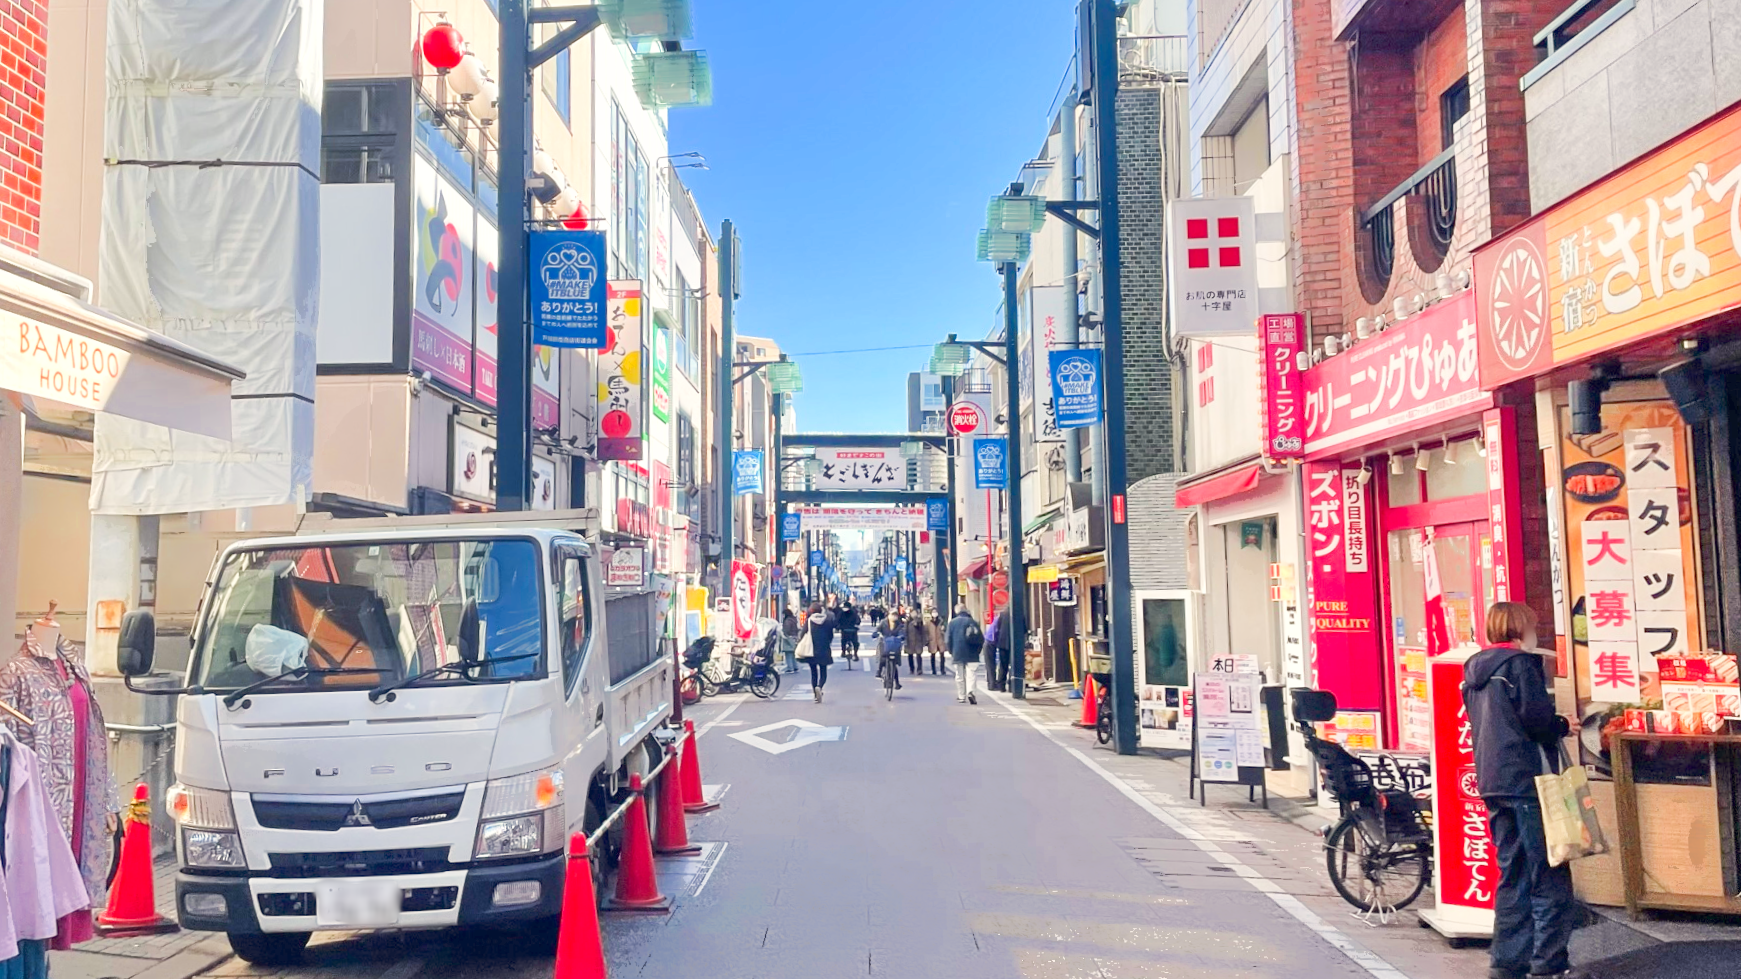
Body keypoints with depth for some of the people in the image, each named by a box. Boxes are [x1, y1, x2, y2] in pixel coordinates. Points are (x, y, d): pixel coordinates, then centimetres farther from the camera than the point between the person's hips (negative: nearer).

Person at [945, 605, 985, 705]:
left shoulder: (952, 622, 1)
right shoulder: (972, 622, 0)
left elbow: (948, 640, -1)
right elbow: (981, 639, -2)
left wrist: (951, 652, 11)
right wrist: (977, 650, 9)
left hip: (957, 654, 1)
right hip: (972, 655, -1)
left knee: (960, 676, 11)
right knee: (971, 674, -2)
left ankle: (961, 696, 14)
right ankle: (970, 691, -24)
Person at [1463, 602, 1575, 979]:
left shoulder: (1475, 670, 15)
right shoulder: (1520, 664, -9)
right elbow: (1536, 717, -19)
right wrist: (1563, 726, 1)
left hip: (1493, 782, 8)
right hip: (1528, 779, -8)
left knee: (1513, 876, 13)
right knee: (1549, 878, -3)